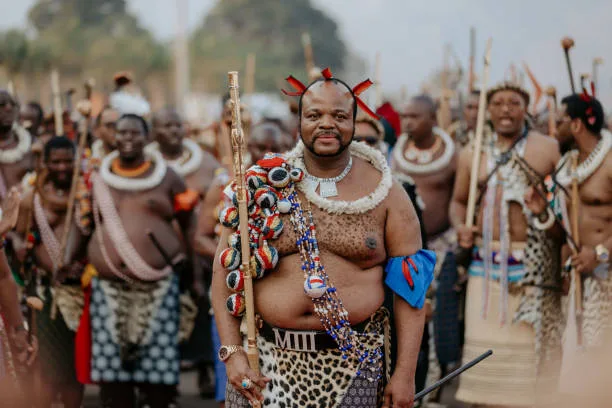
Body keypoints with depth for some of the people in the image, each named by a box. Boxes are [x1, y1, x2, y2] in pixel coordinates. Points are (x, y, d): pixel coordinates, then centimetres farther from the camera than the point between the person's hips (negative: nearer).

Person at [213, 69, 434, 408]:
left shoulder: (385, 194, 1)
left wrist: (405, 374, -6)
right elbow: (226, 269, 2)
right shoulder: (264, 185, 1)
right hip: (267, 354, 0)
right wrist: (232, 352, -7)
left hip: (351, 360, 0)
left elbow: (410, 286, 0)